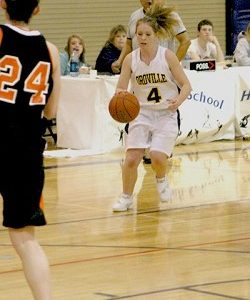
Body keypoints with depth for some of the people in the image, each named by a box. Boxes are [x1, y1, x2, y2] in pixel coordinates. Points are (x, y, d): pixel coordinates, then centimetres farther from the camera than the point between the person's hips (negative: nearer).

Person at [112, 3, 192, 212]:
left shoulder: (167, 56, -10)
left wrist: (178, 101, -25)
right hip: (141, 113, 2)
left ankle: (161, 179, 17)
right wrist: (119, 96, -27)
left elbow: (186, 85, -5)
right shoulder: (131, 59, -5)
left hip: (166, 114, -2)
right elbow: (121, 89, -3)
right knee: (131, 159, -10)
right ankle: (126, 198, 12)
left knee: (158, 157, -18)